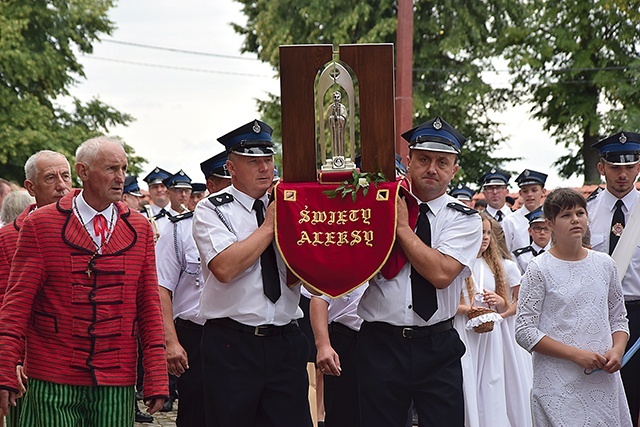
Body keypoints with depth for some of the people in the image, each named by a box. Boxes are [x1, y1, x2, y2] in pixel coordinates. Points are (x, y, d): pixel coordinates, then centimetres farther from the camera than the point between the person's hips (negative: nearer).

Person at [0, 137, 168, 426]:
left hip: (117, 385, 2)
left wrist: (156, 379, 2)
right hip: (53, 383, -2)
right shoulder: (40, 224, 0)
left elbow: (149, 305, 8)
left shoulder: (140, 229, 9)